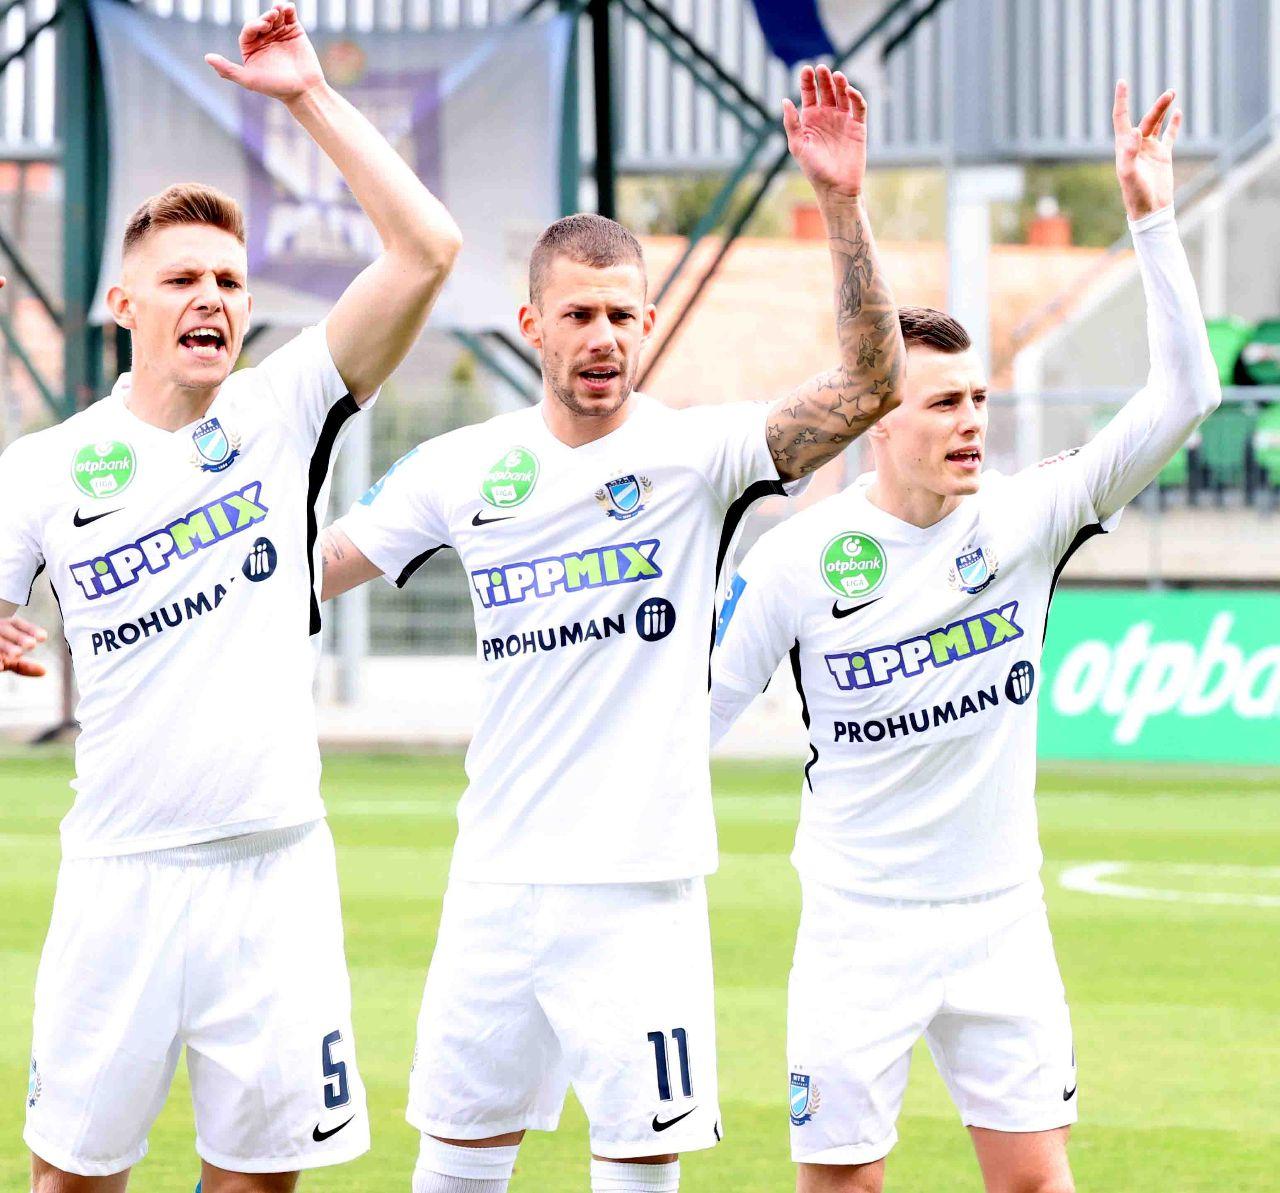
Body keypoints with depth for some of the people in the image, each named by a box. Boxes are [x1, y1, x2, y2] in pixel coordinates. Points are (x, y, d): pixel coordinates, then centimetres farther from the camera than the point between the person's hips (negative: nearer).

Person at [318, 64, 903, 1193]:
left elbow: (872, 383, -16)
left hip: (640, 878, -3)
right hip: (498, 877, 3)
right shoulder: (466, 467, 6)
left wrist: (843, 203, -26)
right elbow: (308, 569, 14)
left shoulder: (693, 452, -4)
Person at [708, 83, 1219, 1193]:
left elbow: (1183, 399, -9)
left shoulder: (1024, 518, -3)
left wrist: (1153, 222, -16)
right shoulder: (797, 559, -7)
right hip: (857, 926, -2)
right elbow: (694, 704, -2)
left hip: (1001, 918, 2)